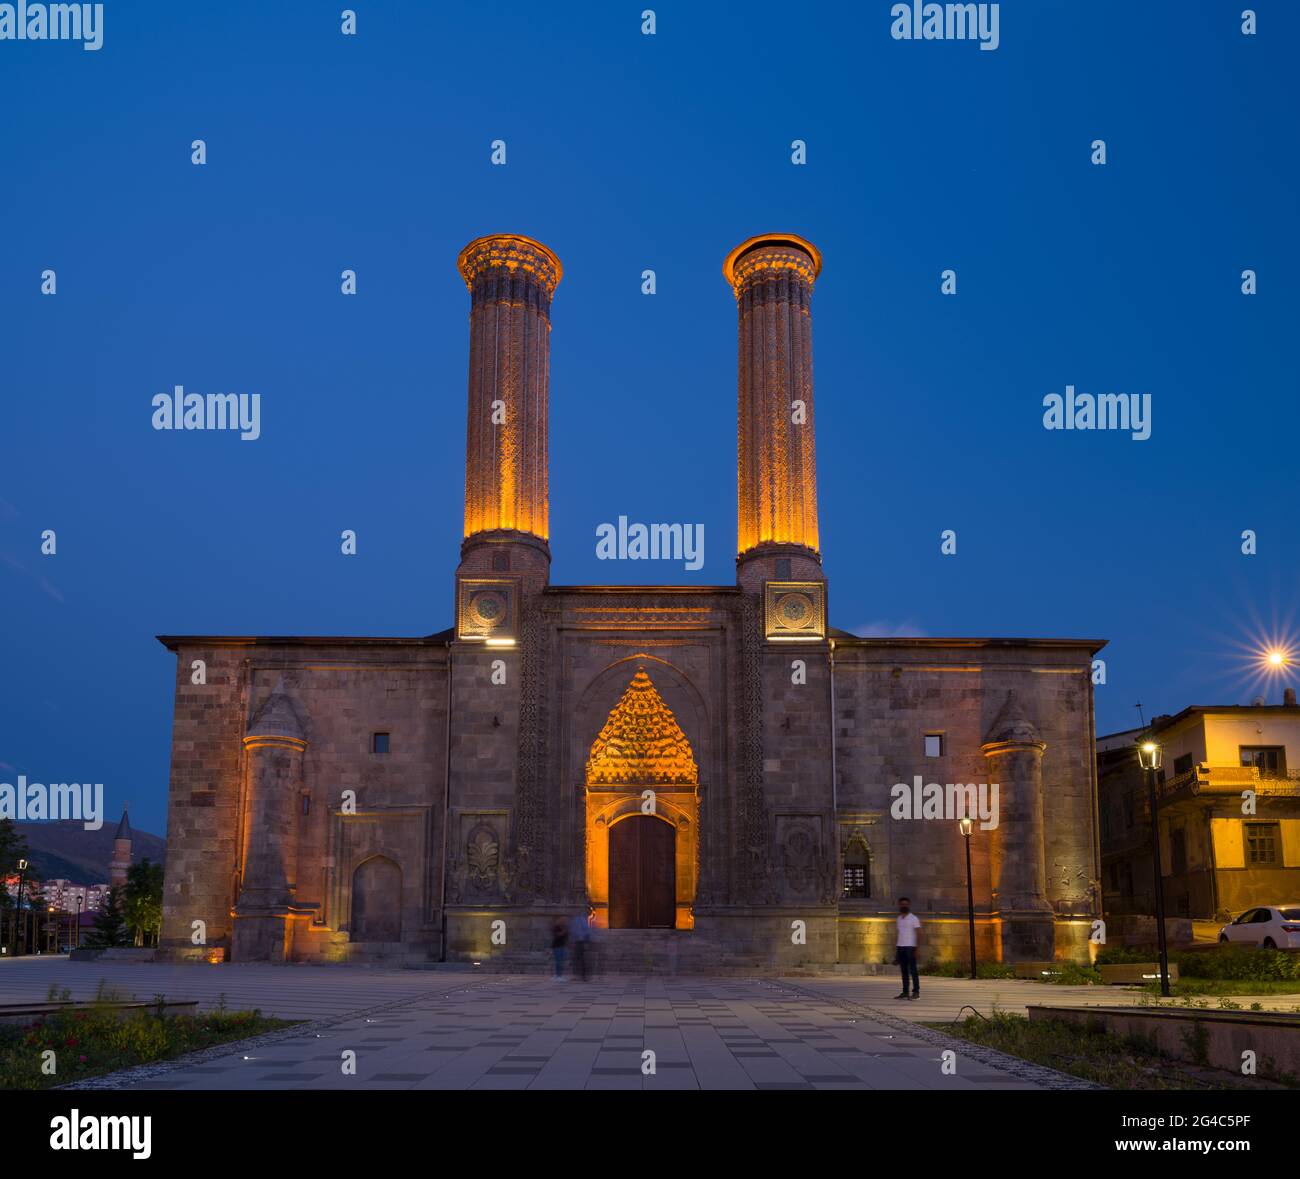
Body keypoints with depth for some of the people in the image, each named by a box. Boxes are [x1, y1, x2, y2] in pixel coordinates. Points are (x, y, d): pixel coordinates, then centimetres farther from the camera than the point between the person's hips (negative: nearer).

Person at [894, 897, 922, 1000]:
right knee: (904, 971, 6)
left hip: (910, 947, -6)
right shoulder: (899, 919, 16)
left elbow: (919, 934, -7)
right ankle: (905, 992, 8)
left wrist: (917, 949, -16)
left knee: (913, 970, -6)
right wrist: (897, 951, 17)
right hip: (900, 947, 6)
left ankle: (916, 992, -4)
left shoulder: (914, 918, -3)